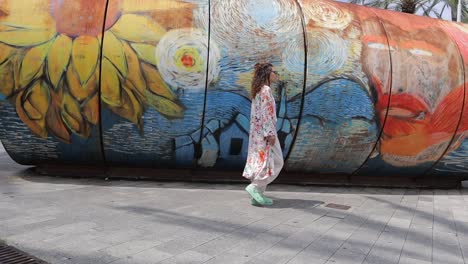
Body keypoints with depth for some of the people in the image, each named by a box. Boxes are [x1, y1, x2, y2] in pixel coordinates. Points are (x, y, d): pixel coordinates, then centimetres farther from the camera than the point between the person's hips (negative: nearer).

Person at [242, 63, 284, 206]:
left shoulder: (258, 90, 16)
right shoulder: (266, 89, -12)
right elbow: (265, 112, -19)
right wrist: (270, 133, -21)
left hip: (257, 131, 9)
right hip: (264, 131, -9)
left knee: (259, 160, 9)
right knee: (275, 161, -4)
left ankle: (258, 194, 11)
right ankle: (254, 187, -8)